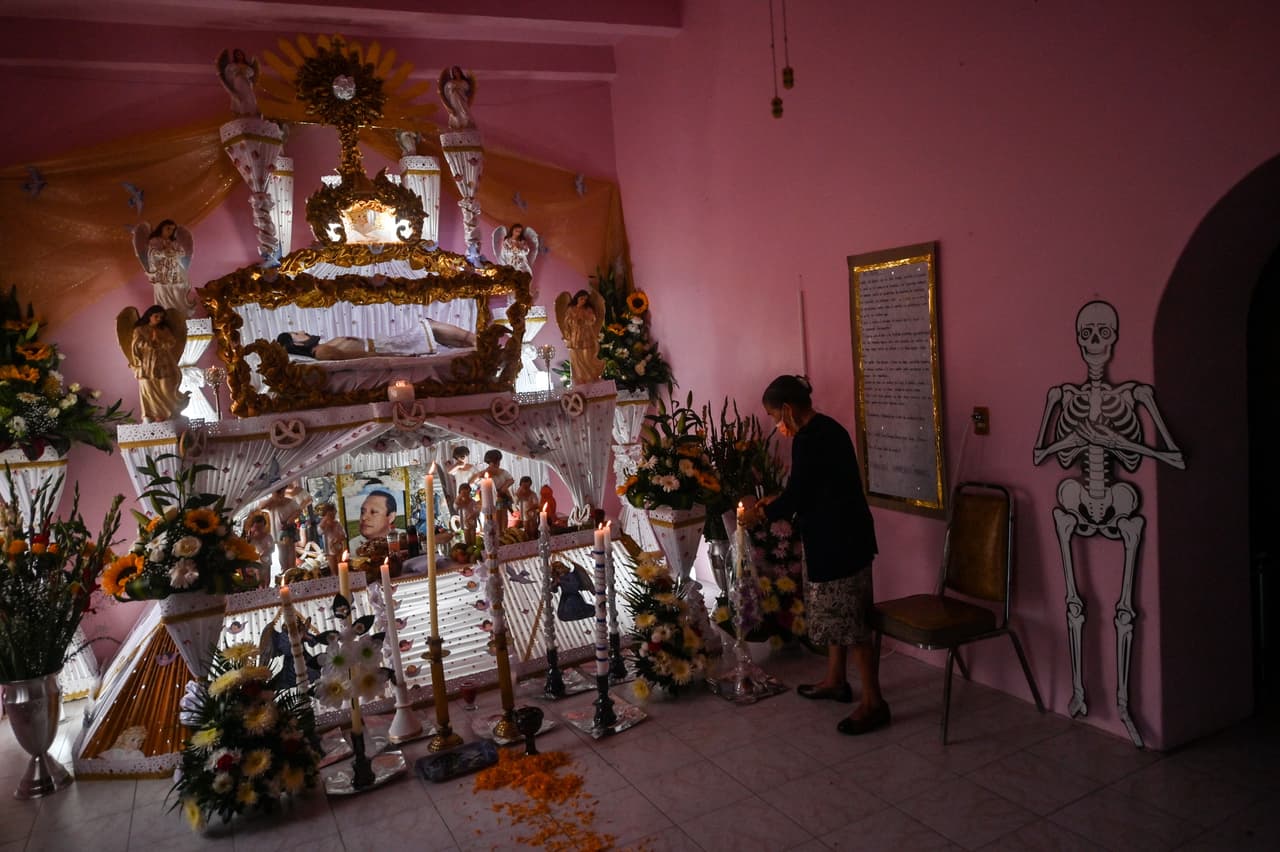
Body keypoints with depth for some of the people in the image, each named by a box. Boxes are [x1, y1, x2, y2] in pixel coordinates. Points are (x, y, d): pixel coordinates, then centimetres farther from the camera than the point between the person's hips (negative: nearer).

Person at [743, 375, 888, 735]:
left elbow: (796, 496, -17)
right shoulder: (827, 428, 11)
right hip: (841, 536, 11)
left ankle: (873, 703, 6)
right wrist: (777, 501, 20)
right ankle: (835, 680, 35)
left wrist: (761, 513, 0)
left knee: (848, 620, -3)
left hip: (838, 541, -11)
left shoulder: (808, 439, -20)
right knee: (837, 613, 21)